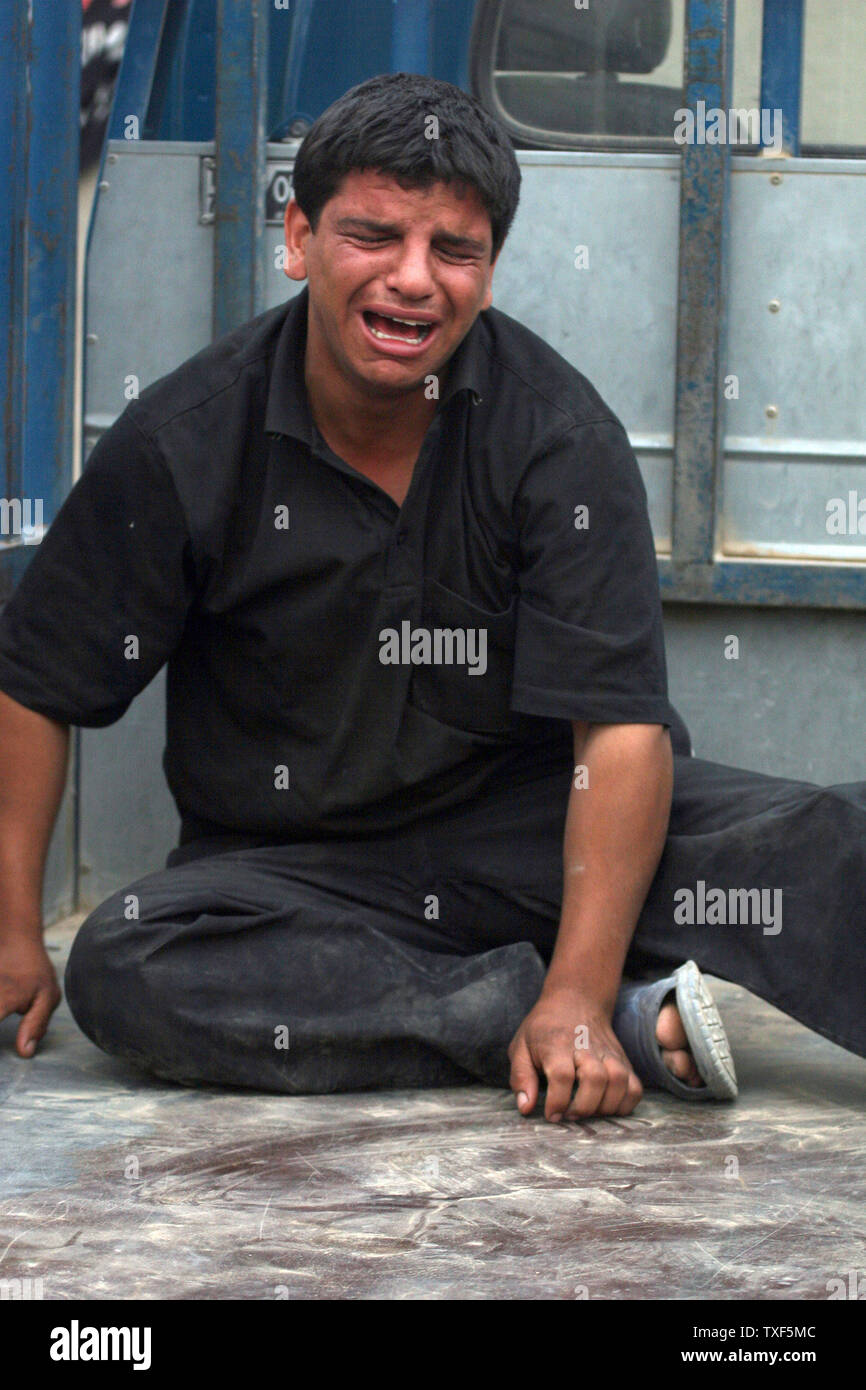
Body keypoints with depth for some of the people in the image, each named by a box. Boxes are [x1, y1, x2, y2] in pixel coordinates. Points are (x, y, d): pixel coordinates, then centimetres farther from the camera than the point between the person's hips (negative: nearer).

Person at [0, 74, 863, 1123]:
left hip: (530, 823, -1)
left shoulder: (559, 434, -11)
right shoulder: (183, 443, -8)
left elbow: (621, 725, -17)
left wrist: (578, 995, -26)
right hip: (297, 870, 1)